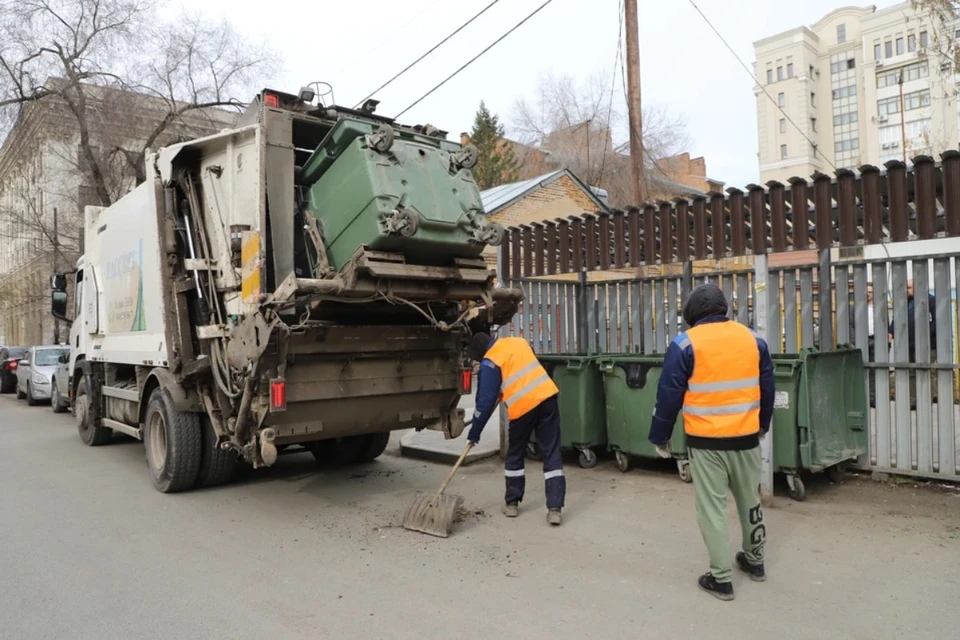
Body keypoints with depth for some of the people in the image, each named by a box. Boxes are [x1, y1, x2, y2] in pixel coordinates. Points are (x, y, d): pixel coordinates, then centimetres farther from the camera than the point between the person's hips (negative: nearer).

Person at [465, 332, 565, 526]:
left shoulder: (489, 362, -2)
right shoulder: (519, 342, 16)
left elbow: (485, 401, -4)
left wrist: (474, 432, 4)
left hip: (523, 406, -5)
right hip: (548, 397, 5)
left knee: (515, 456, 15)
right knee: (552, 455, 5)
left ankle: (512, 504, 24)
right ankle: (554, 509, 1)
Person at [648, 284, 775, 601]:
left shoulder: (685, 344, -9)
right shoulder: (753, 339, 5)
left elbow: (669, 396, -8)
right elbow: (767, 388, 15)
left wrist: (660, 437, 3)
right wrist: (763, 425, 30)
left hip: (706, 440, -5)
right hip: (746, 436, 5)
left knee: (712, 507, 5)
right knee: (750, 500, 21)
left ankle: (721, 577, 10)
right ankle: (754, 560, 39)